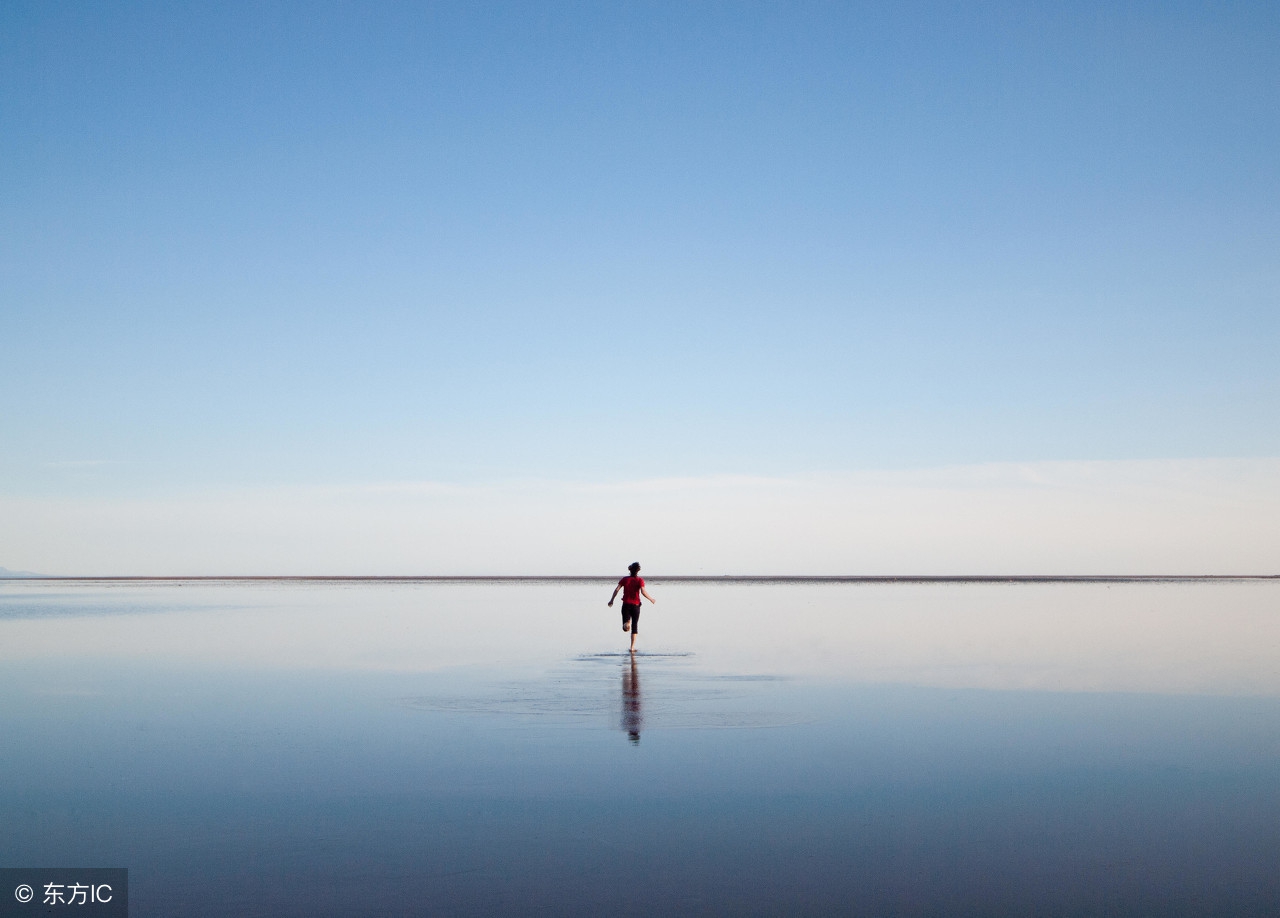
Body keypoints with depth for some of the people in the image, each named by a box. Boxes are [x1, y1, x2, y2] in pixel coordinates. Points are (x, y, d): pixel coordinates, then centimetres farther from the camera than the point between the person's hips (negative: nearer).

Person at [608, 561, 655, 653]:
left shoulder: (624, 579, 2)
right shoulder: (639, 580, -5)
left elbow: (616, 589, -4)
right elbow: (643, 592, -18)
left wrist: (611, 600, 6)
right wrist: (651, 599, -4)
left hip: (626, 605, 1)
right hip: (635, 605, -1)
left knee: (625, 628, 7)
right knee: (634, 626, 11)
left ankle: (627, 622, -30)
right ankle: (632, 647, 7)